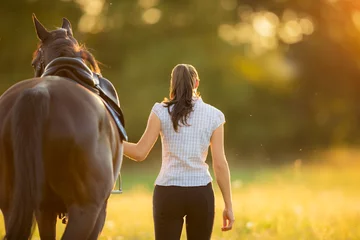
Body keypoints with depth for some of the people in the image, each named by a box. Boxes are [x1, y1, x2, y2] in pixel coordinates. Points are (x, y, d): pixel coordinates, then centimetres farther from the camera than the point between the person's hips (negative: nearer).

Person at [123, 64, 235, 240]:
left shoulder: (161, 111, -2)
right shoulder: (213, 115, 1)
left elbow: (140, 153, -5)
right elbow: (220, 164, -1)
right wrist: (229, 206, 3)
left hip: (168, 193, -1)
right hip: (201, 193, 1)